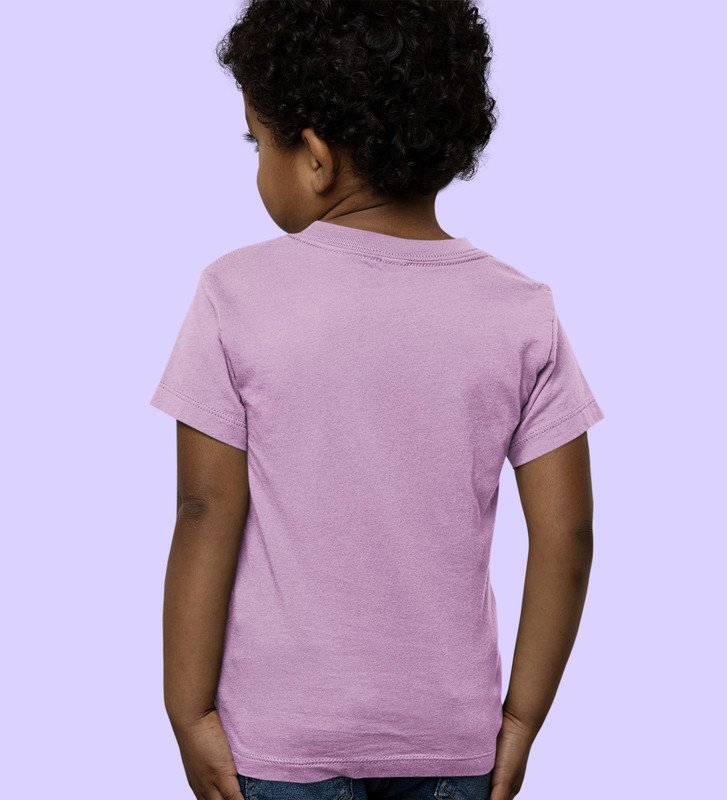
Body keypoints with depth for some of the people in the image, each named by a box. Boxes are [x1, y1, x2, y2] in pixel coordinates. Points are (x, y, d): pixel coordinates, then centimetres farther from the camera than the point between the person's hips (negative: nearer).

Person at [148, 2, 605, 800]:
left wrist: (190, 710, -2)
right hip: (452, 728, 2)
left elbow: (208, 517, -11)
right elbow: (566, 536, -5)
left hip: (283, 733, -2)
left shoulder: (239, 297, -13)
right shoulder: (522, 313, -6)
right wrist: (522, 716, 5)